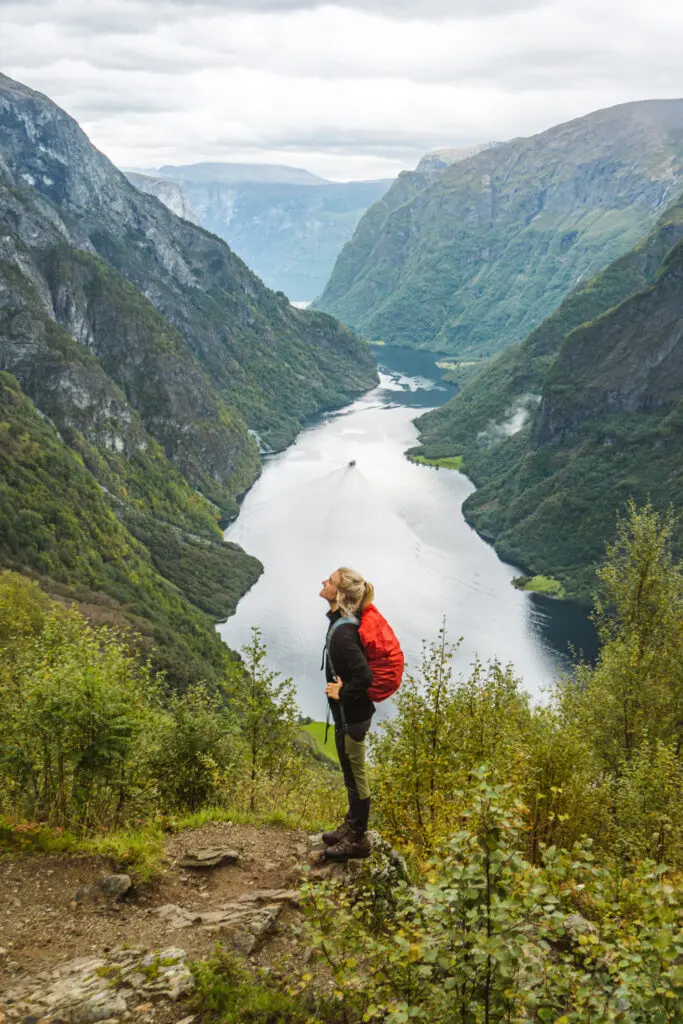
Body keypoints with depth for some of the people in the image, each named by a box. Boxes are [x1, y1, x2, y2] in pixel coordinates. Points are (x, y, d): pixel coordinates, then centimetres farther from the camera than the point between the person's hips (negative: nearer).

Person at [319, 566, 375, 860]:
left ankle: (358, 840, 20)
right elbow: (357, 667, 17)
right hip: (349, 712, 10)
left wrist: (343, 693, -20)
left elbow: (364, 675, -34)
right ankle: (351, 826, 39)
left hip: (351, 715, -10)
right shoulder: (343, 622, 2)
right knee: (351, 773, 23)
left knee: (355, 775, 5)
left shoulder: (342, 631, -28)